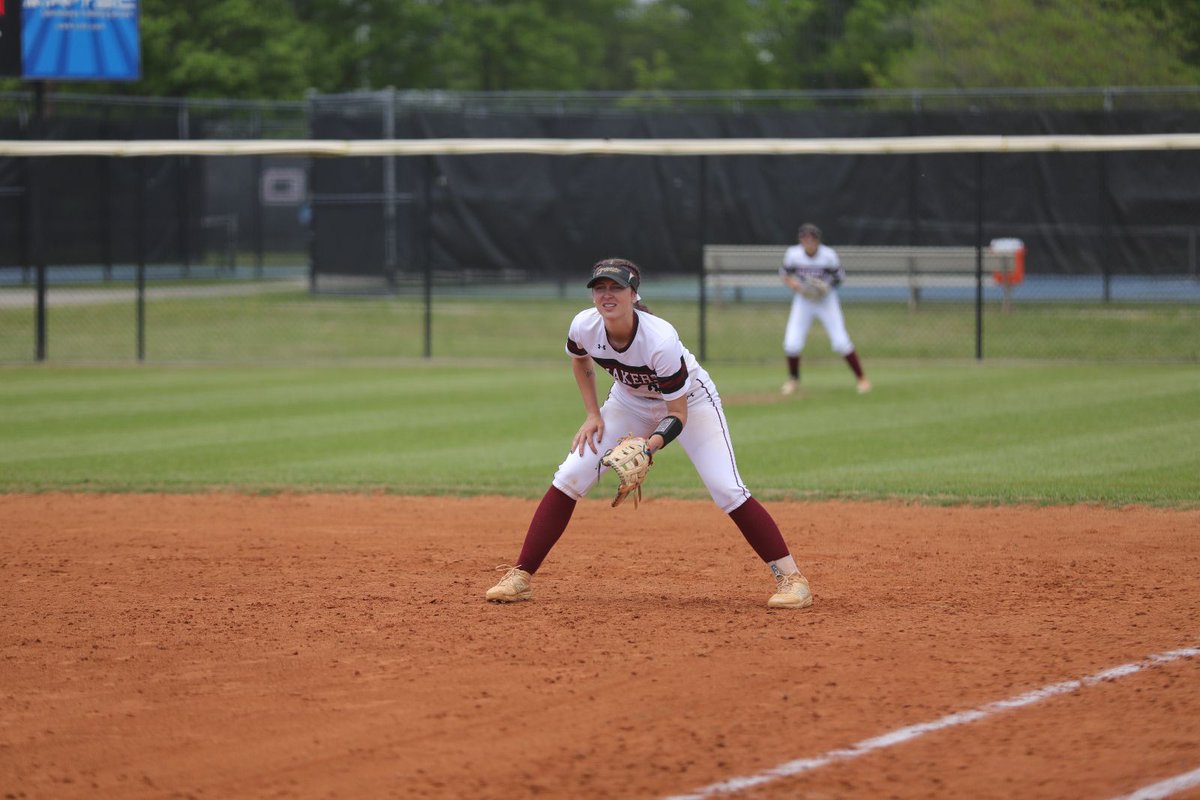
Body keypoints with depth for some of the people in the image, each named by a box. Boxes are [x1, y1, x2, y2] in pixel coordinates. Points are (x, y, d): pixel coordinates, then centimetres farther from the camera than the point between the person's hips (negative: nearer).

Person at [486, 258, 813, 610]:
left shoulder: (661, 340, -38)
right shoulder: (584, 326, -23)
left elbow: (678, 415, -29)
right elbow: (580, 359, 4)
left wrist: (650, 445, -47)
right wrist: (592, 415, -4)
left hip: (689, 400, -4)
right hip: (631, 403, 4)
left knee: (727, 491, -20)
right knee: (568, 478, -9)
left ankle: (790, 577, -11)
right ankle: (519, 578, -2)